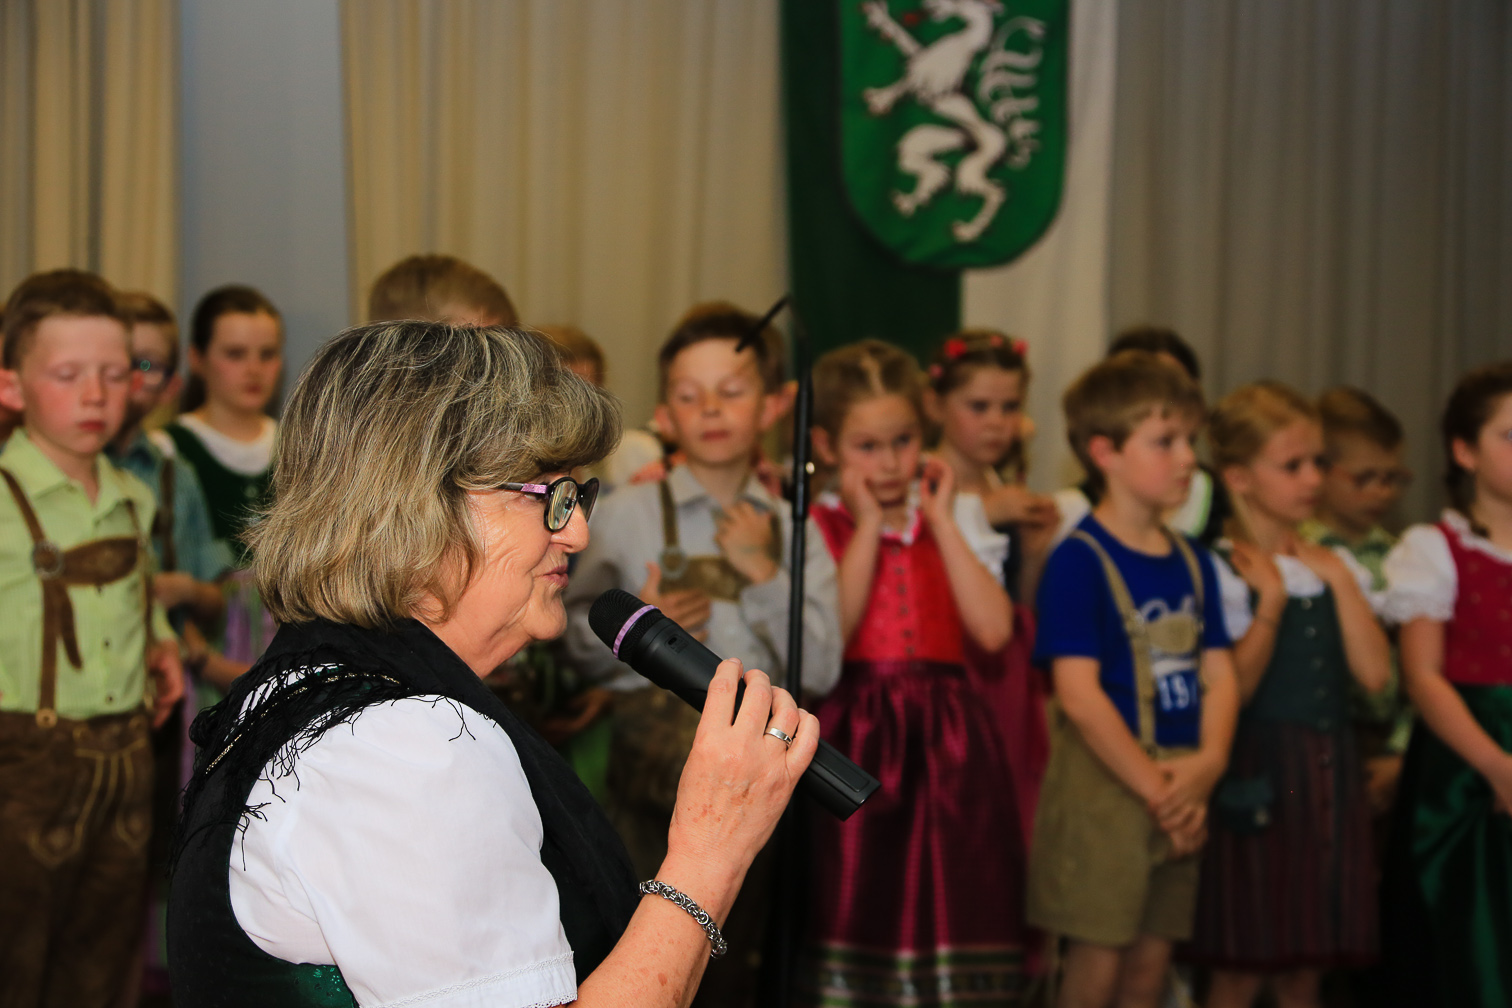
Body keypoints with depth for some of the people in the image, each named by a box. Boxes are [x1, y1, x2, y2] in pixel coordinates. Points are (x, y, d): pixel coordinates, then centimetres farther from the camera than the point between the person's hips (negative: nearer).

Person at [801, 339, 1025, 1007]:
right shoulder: (816, 526, 4)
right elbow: (826, 638, -15)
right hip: (852, 741, -2)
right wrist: (868, 526, -8)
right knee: (854, 897, -1)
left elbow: (994, 630, -6)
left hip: (944, 742, 2)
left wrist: (941, 520, -3)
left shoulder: (954, 520, 11)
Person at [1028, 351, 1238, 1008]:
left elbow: (1219, 677, 9)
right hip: (1104, 783, -6)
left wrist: (1207, 763, -9)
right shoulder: (1080, 560, -11)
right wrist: (1154, 786, -16)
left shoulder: (1193, 563, 11)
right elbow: (1079, 694, -17)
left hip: (1179, 791, 7)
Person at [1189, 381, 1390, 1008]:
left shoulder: (1336, 568, 10)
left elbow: (1374, 674, -2)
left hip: (1330, 775, 5)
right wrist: (1271, 602, -19)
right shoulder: (1222, 574, -6)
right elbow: (1232, 692, -13)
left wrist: (1339, 579, -6)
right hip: (1259, 779, -5)